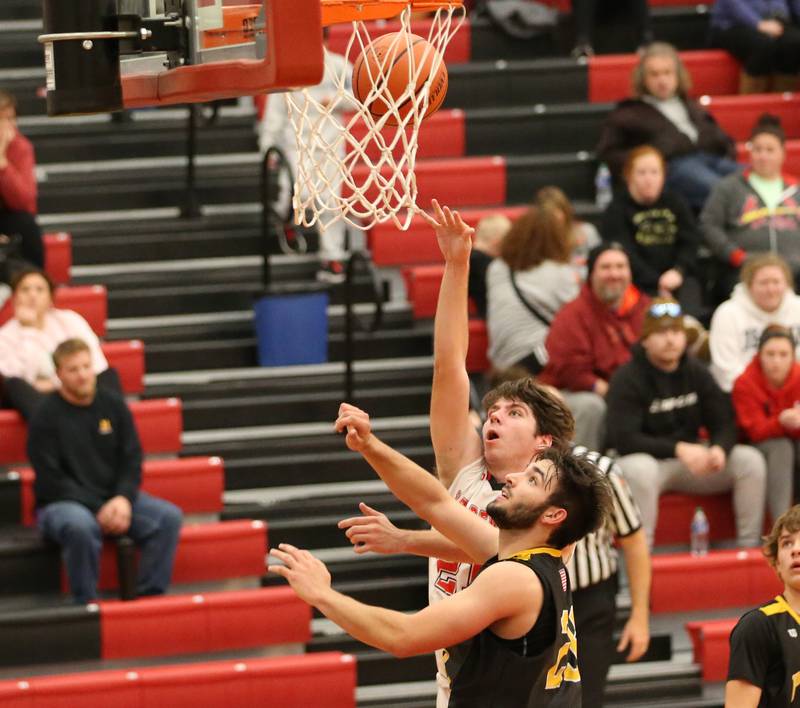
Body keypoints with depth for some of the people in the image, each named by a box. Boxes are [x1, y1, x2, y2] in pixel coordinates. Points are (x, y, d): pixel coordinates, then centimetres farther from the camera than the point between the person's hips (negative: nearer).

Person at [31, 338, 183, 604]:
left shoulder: (113, 405, 6)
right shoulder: (46, 417, -8)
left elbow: (132, 460, 6)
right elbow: (50, 479, -12)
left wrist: (123, 498, -14)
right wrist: (98, 510, -19)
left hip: (114, 499, 5)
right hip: (62, 503, -5)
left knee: (169, 516, -18)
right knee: (81, 527, -39)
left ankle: (150, 594, -17)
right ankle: (86, 603, -25)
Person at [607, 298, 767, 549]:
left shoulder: (696, 372, 5)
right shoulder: (627, 378, -12)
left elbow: (724, 424, 4)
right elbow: (623, 439, -21)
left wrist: (719, 449, -22)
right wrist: (678, 449, -30)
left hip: (691, 461, 6)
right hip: (646, 459, -6)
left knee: (750, 460, -14)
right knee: (639, 469, -41)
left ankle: (750, 546, -10)